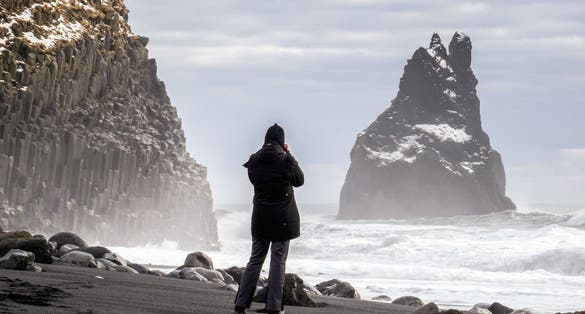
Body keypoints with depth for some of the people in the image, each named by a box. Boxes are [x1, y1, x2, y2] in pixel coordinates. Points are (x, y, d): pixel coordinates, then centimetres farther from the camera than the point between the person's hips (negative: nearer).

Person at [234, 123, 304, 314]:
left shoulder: (253, 161, -2)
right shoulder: (285, 160, -13)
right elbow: (299, 181, 3)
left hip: (260, 217, 4)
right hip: (283, 218, -4)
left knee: (255, 259, 12)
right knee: (278, 261, 2)